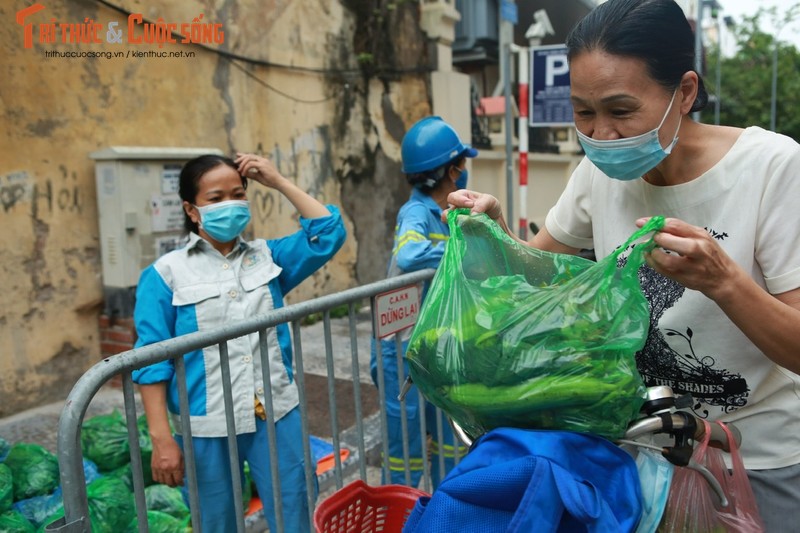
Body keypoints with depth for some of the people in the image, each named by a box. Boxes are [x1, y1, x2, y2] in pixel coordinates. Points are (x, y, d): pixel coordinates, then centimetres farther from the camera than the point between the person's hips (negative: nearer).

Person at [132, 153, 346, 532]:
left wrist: (279, 182, -1)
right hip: (207, 428, -2)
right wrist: (161, 438, -11)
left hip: (276, 416, 2)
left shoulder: (267, 256, 8)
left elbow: (328, 234, 0)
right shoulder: (166, 273, -2)